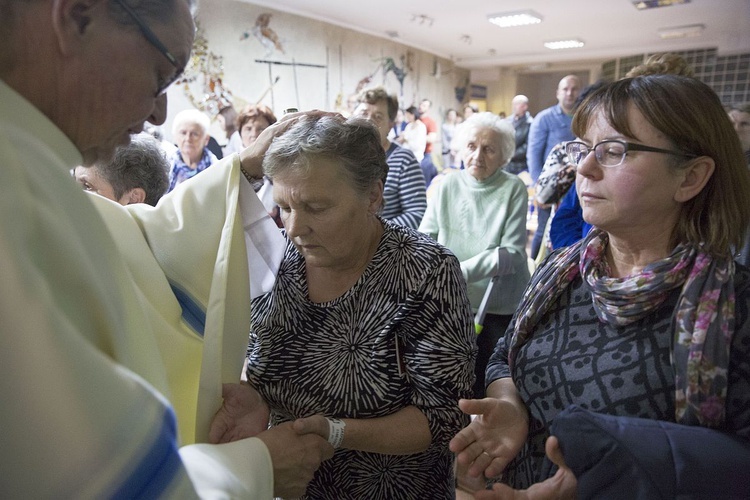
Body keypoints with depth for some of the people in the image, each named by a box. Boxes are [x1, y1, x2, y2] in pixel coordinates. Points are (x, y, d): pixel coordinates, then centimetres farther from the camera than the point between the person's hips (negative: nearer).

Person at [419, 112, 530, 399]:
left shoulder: (514, 189, -8)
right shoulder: (447, 185, 0)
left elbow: (512, 253, -14)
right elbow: (425, 236, 0)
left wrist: (461, 271, -24)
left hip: (500, 308, -2)